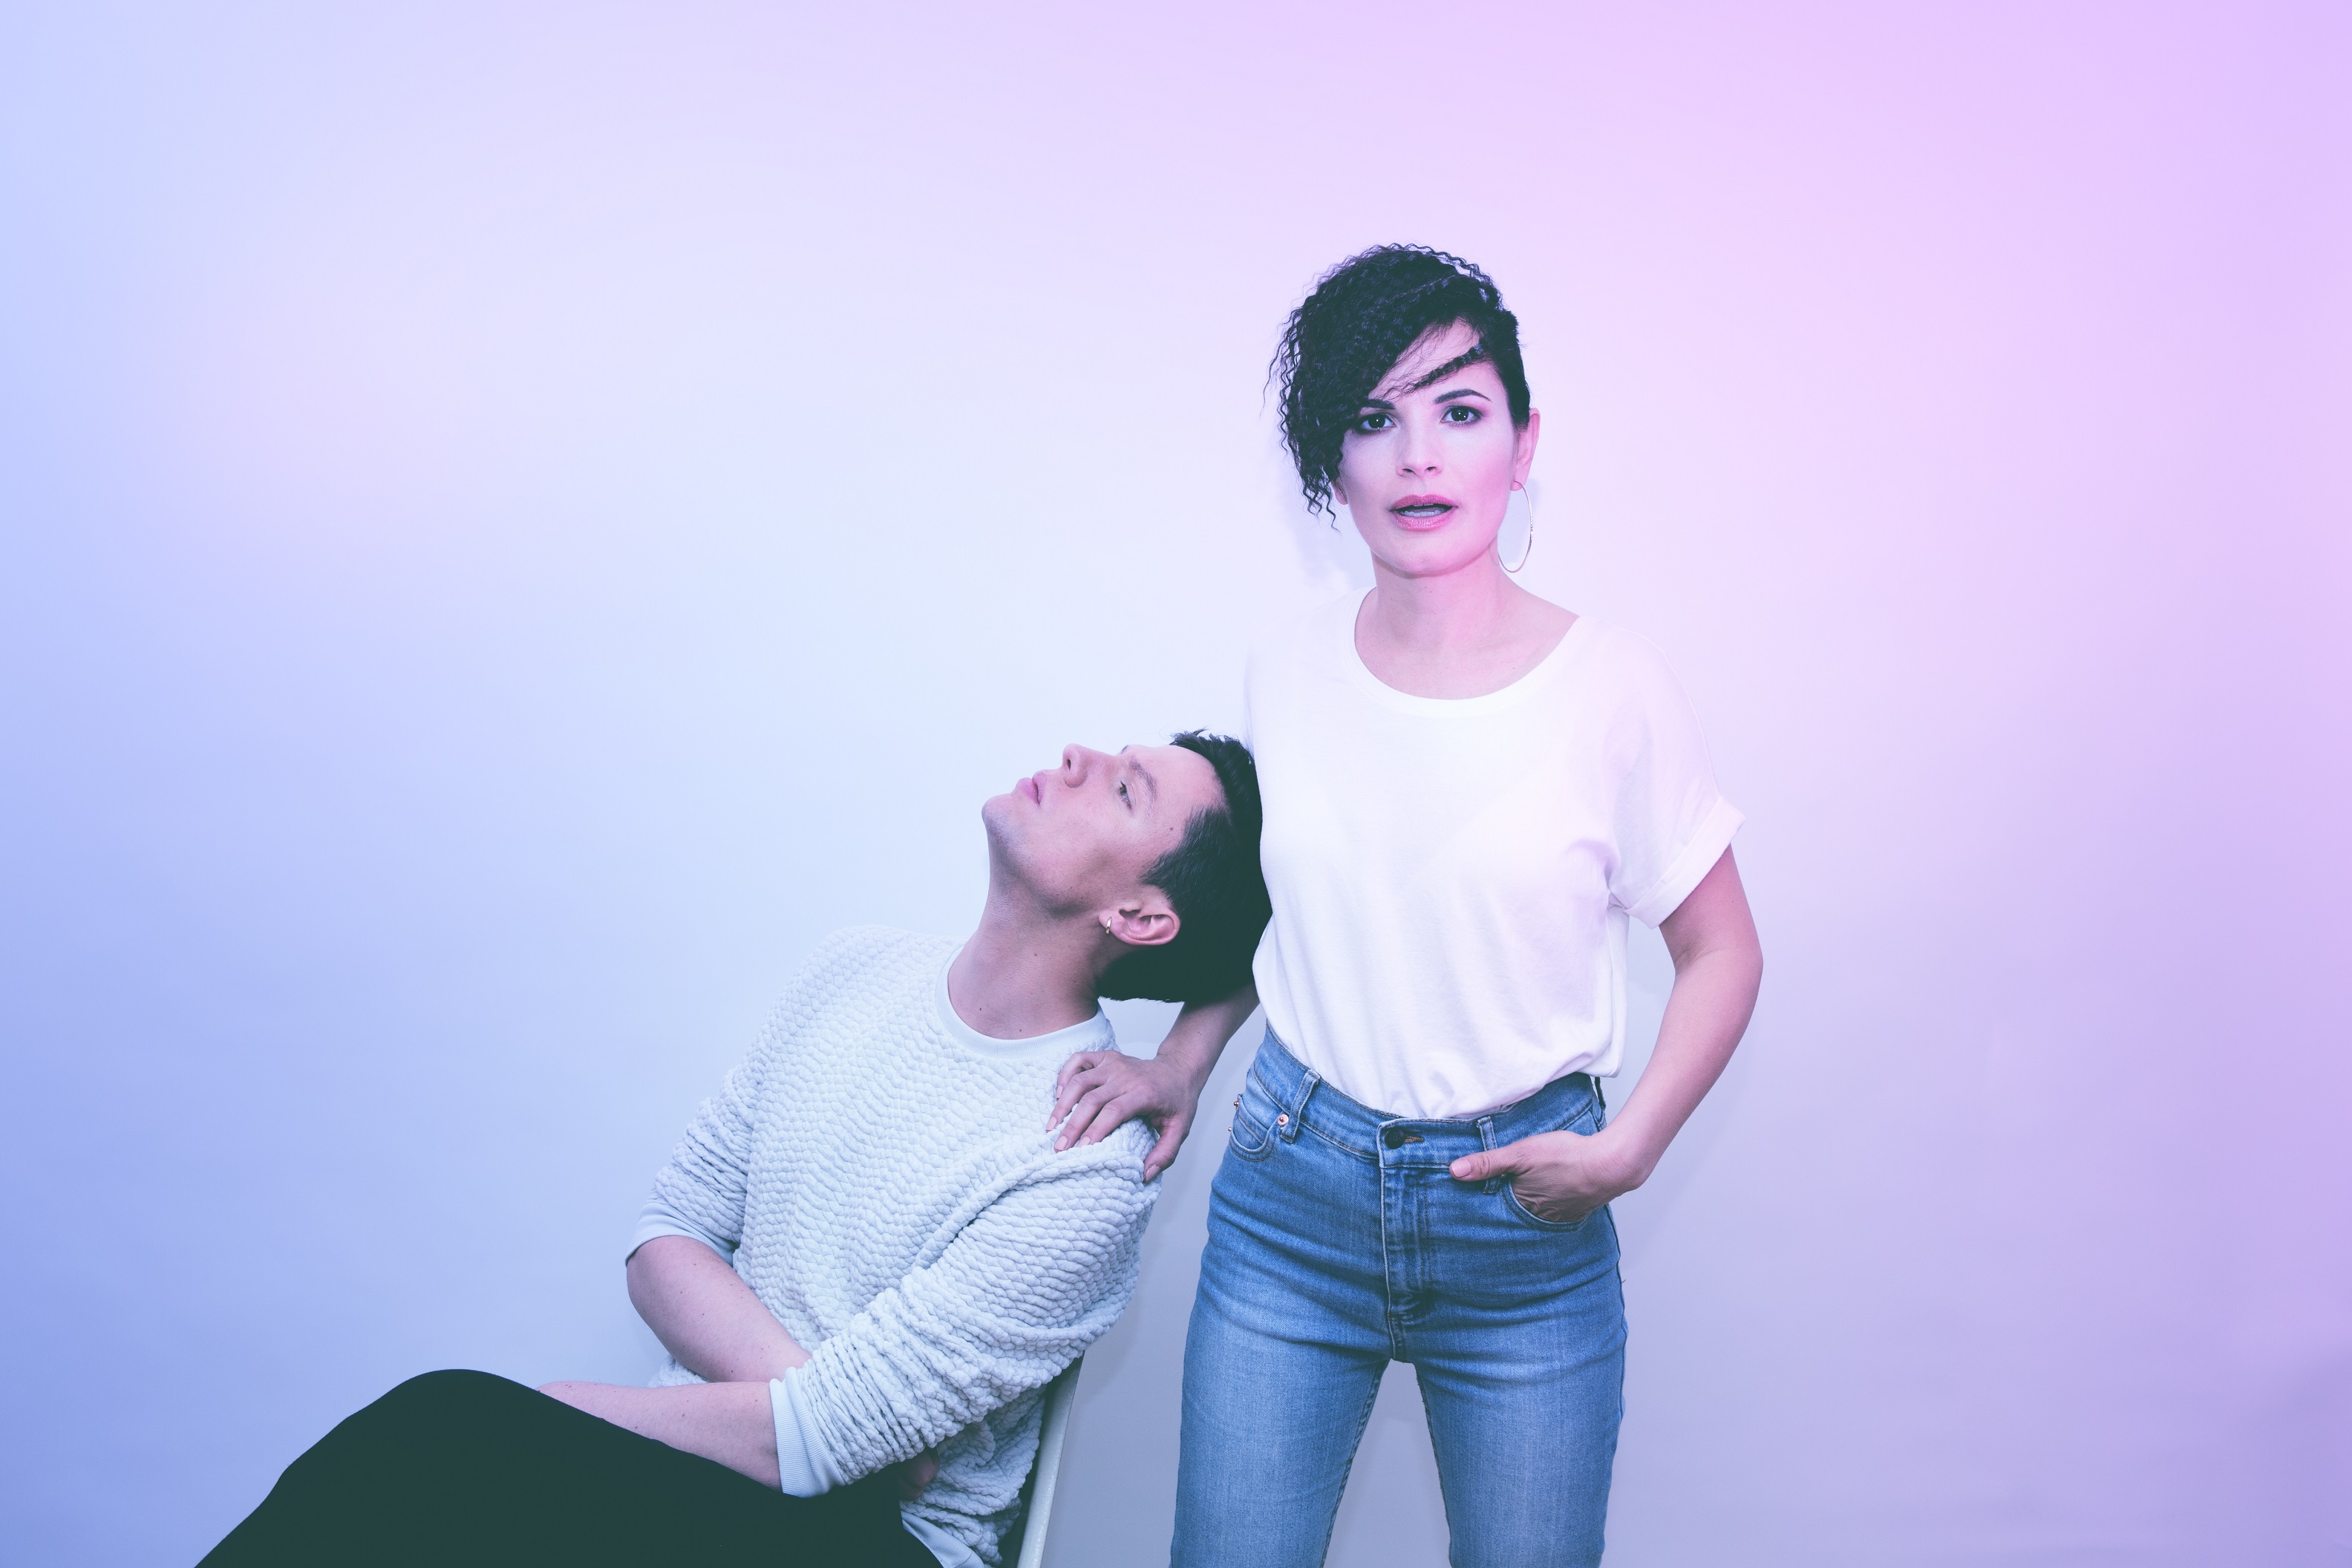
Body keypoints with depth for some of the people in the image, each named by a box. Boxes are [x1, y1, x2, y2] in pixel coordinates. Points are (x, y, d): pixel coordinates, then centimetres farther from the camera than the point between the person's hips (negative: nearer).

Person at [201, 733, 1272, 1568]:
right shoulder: (856, 969, 4)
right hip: (692, 1468, 5)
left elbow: (799, 1441, -18)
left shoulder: (1087, 1167, -17)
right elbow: (667, 1244, 5)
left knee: (439, 1434, -28)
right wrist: (828, 1403, -13)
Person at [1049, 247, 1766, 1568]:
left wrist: (1626, 1151, -11)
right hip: (1290, 1194, 2)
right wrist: (1183, 1062, 3)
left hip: (1525, 1221, -2)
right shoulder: (1288, 676, -2)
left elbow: (1723, 954, -1)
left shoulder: (1615, 689, -11)